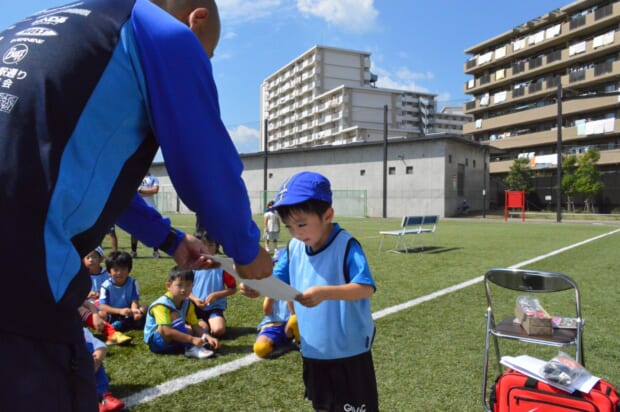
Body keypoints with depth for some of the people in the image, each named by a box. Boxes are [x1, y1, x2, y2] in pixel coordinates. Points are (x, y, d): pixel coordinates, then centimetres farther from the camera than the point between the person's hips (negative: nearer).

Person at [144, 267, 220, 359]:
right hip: (156, 342, -8)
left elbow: (195, 326, -6)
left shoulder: (187, 304, -4)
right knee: (174, 316, -30)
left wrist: (208, 337, -24)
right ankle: (191, 348, -31)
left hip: (171, 341, 8)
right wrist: (192, 339, -37)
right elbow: (167, 331, -34)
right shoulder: (161, 305, -26)